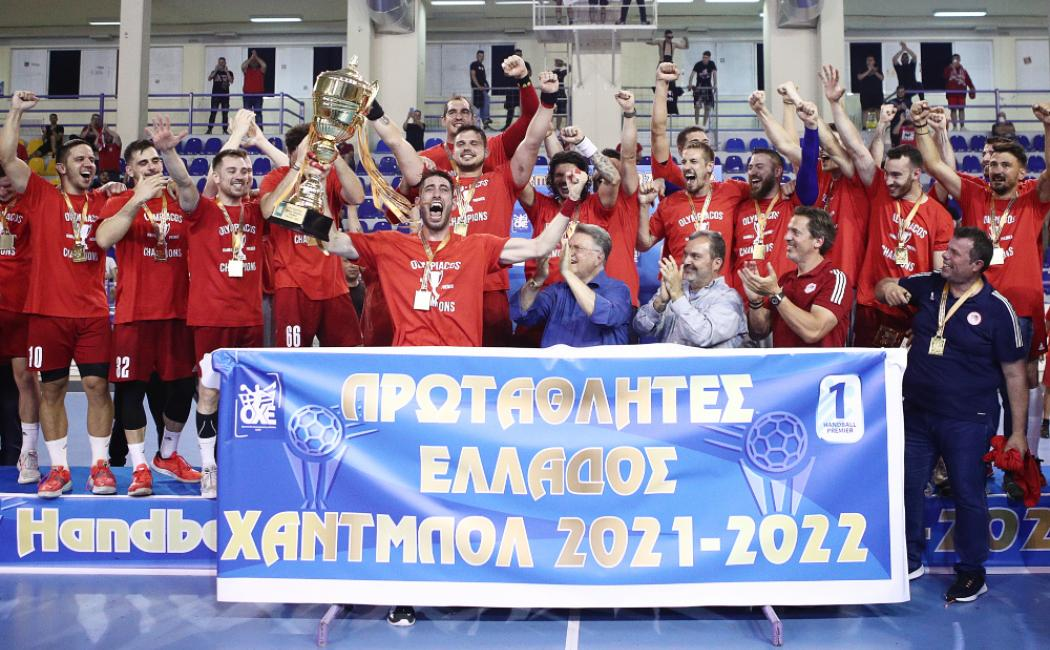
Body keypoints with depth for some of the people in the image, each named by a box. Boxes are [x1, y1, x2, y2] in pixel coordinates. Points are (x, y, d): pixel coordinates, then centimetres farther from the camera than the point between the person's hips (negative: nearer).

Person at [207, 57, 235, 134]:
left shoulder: (229, 72, 8)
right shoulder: (214, 71, 9)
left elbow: (231, 81, -9)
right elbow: (209, 79, -8)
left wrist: (226, 71, -12)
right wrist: (216, 70, -11)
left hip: (225, 95, 0)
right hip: (215, 95, 0)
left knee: (225, 113, 1)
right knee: (213, 112, -5)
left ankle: (225, 129, 6)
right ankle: (209, 129, -5)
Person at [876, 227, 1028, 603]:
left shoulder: (996, 308, -11)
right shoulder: (928, 286, 0)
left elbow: (1014, 373, -7)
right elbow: (885, 289, 19)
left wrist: (1017, 431, -7)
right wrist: (888, 287, -8)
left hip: (967, 420, -5)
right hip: (916, 413, 5)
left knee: (967, 494, 6)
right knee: (907, 486, 12)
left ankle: (972, 572, 25)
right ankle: (910, 561, 30)